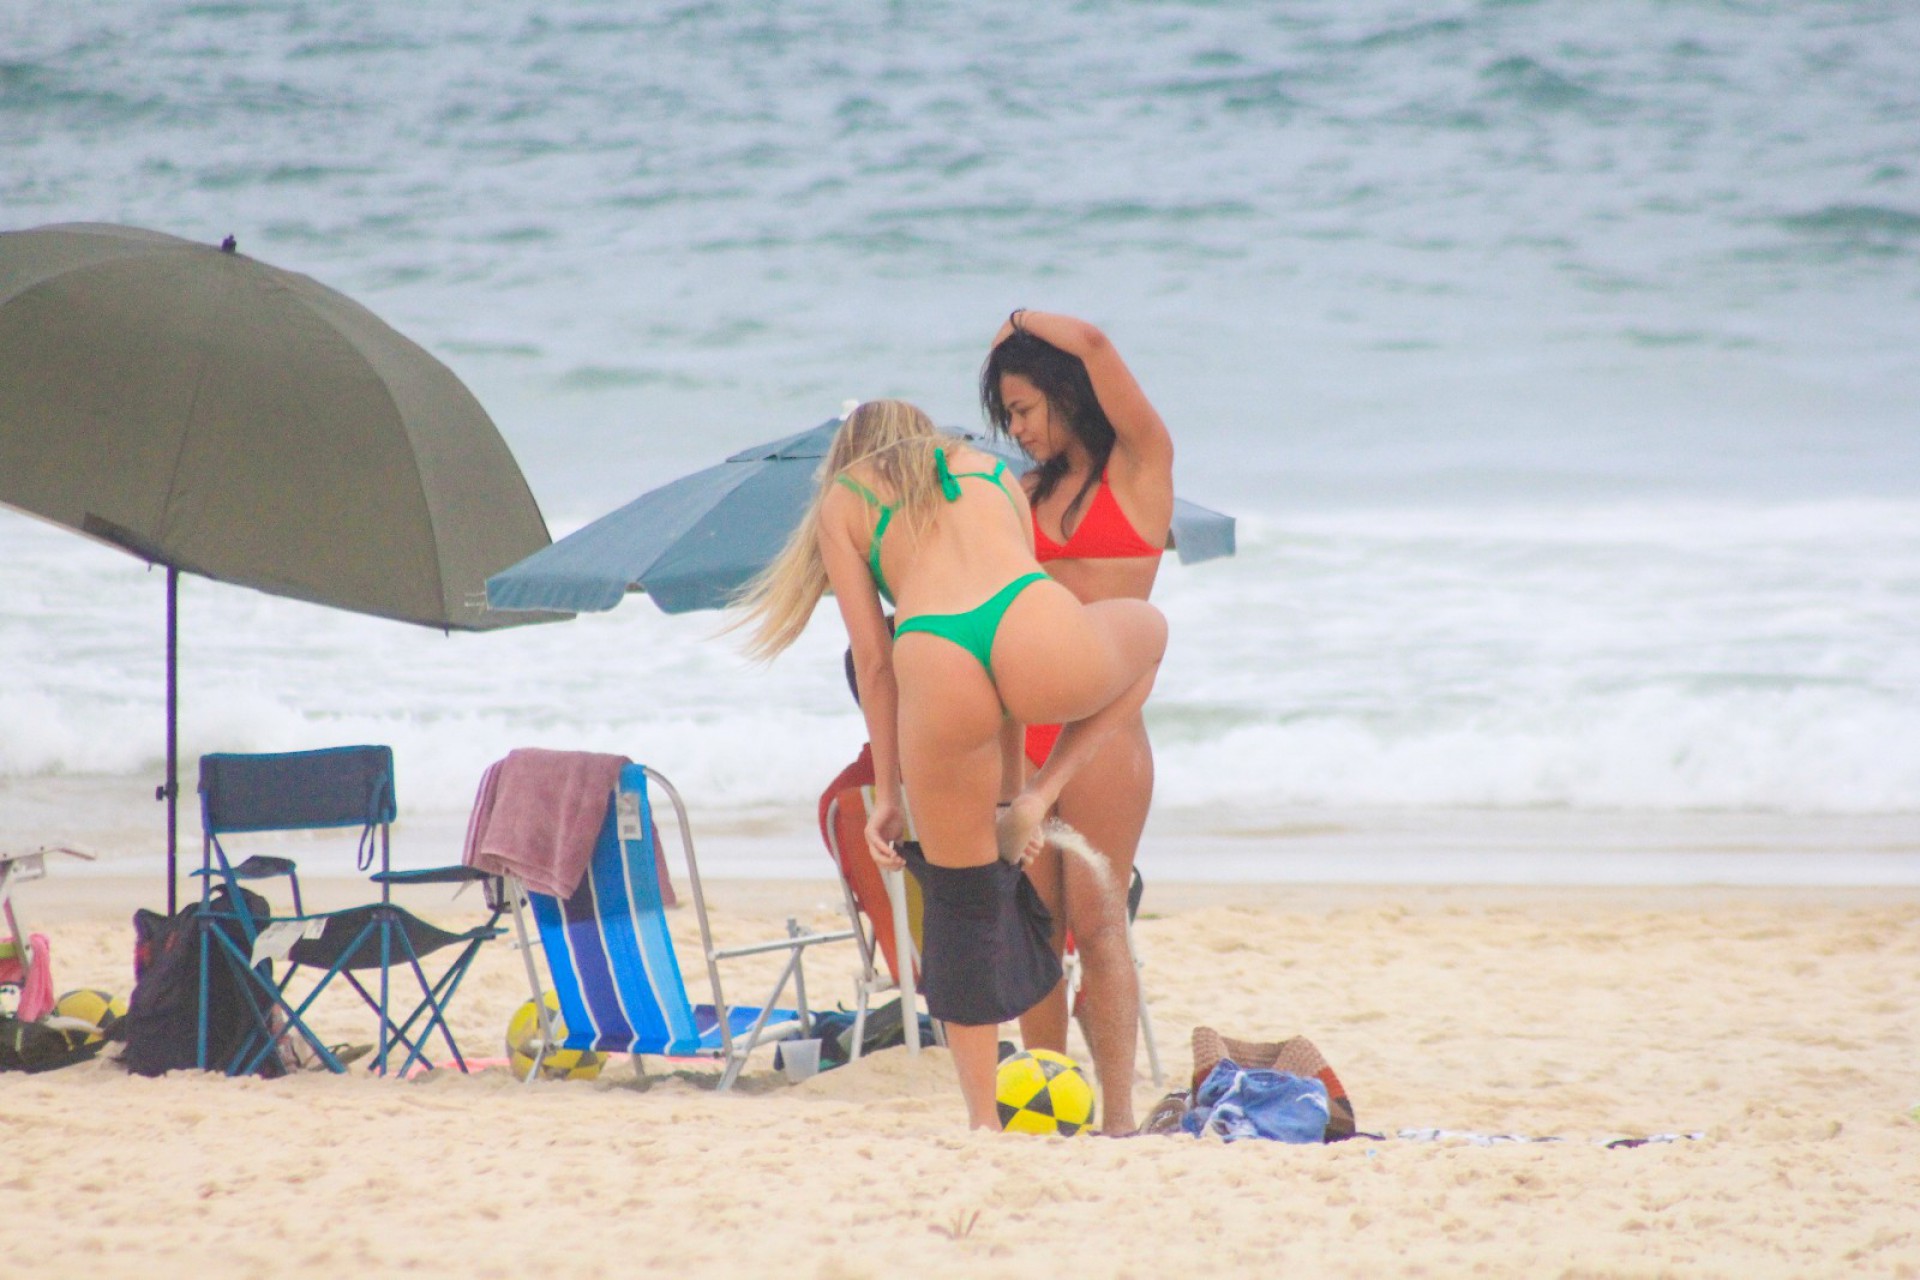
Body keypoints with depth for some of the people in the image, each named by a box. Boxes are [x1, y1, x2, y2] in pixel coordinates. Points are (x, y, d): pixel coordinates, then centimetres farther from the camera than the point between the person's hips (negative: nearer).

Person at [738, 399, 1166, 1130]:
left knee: (962, 905, 18)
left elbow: (874, 659, 20)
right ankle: (1042, 794, 20)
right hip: (1044, 646, 0)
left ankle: (983, 1119, 21)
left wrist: (888, 793, 28)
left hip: (939, 669, 0)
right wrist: (1016, 786, 40)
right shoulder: (990, 469, 33)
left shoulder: (841, 499, 26)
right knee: (1148, 627, 36)